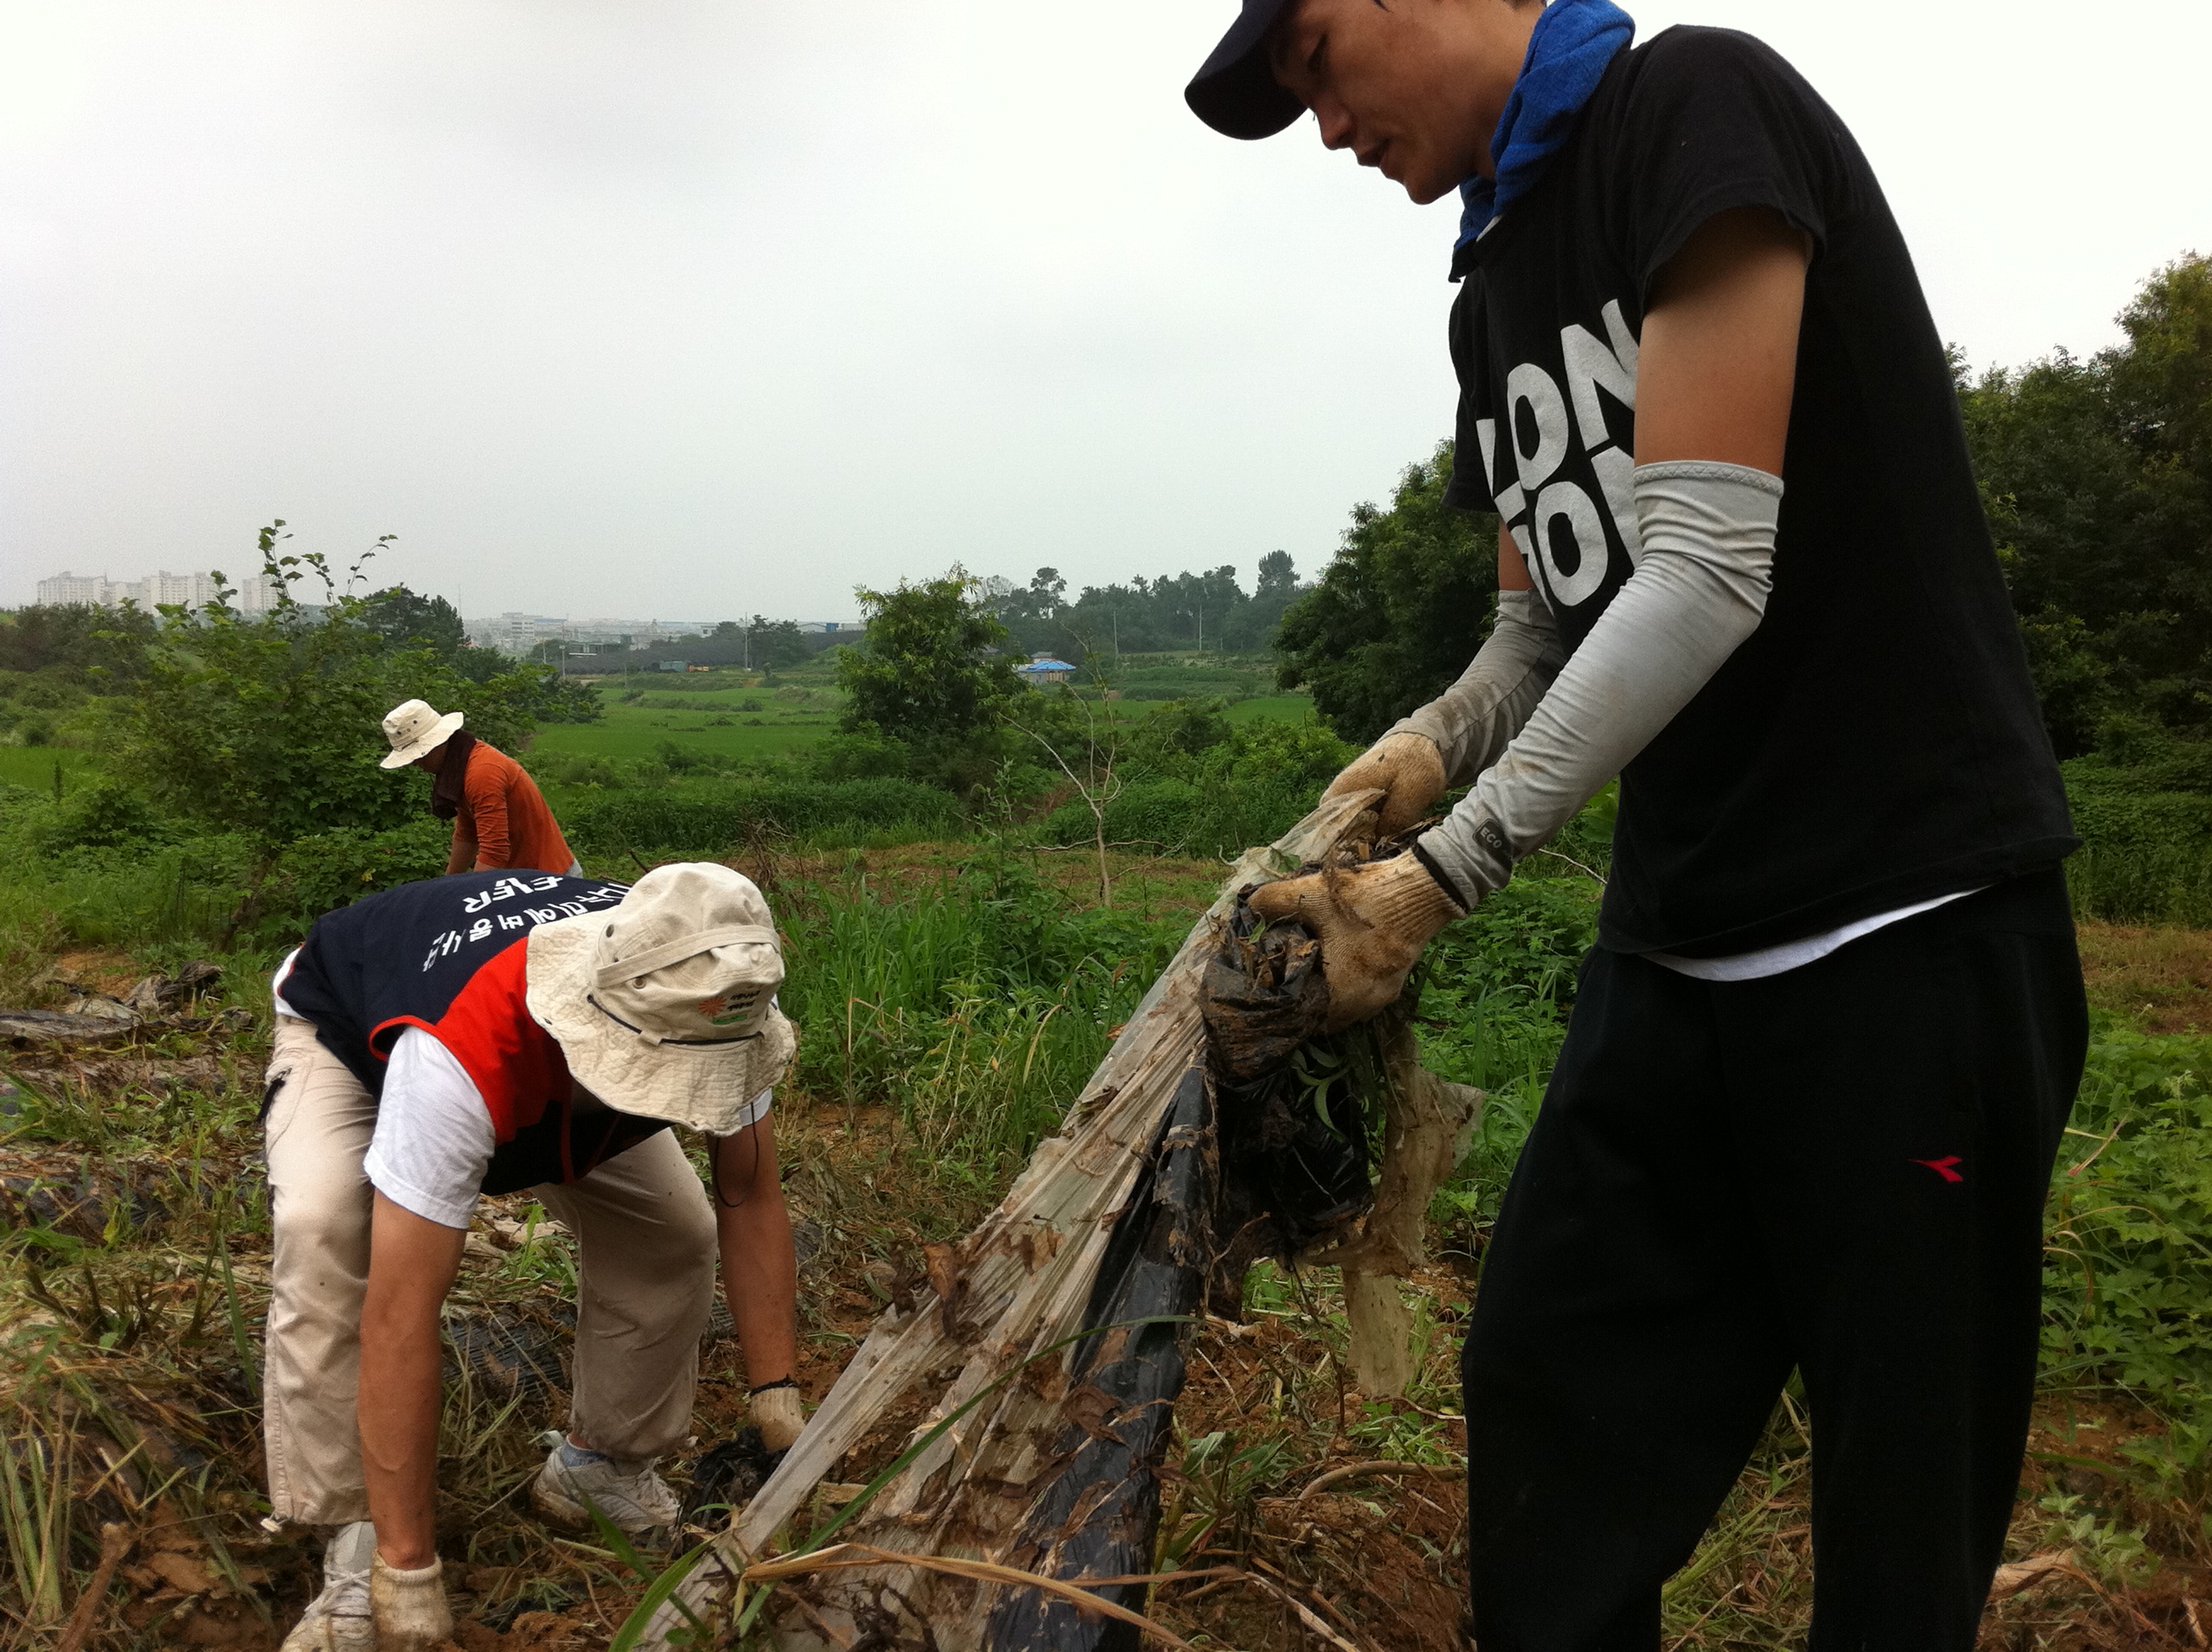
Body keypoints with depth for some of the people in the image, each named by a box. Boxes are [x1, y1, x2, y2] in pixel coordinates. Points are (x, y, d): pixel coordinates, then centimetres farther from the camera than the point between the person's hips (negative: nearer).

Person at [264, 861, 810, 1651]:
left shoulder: (713, 1010, -34)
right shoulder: (464, 1057, -50)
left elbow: (750, 1196, -19)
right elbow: (398, 1318, -45)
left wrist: (778, 1397, -24)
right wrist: (408, 1568, -40)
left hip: (546, 1058, 4)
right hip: (348, 1031, -4)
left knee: (674, 1234, -12)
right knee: (324, 1230, -32)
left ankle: (601, 1464, 12)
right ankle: (358, 1551, -17)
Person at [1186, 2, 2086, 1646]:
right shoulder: (1495, 287, 15)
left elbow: (1709, 570, -19)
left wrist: (1441, 874, -18)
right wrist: (1429, 748, -3)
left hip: (1910, 926, -7)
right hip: (1675, 944, 8)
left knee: (1902, 1494, 4)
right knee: (1552, 1405, 8)